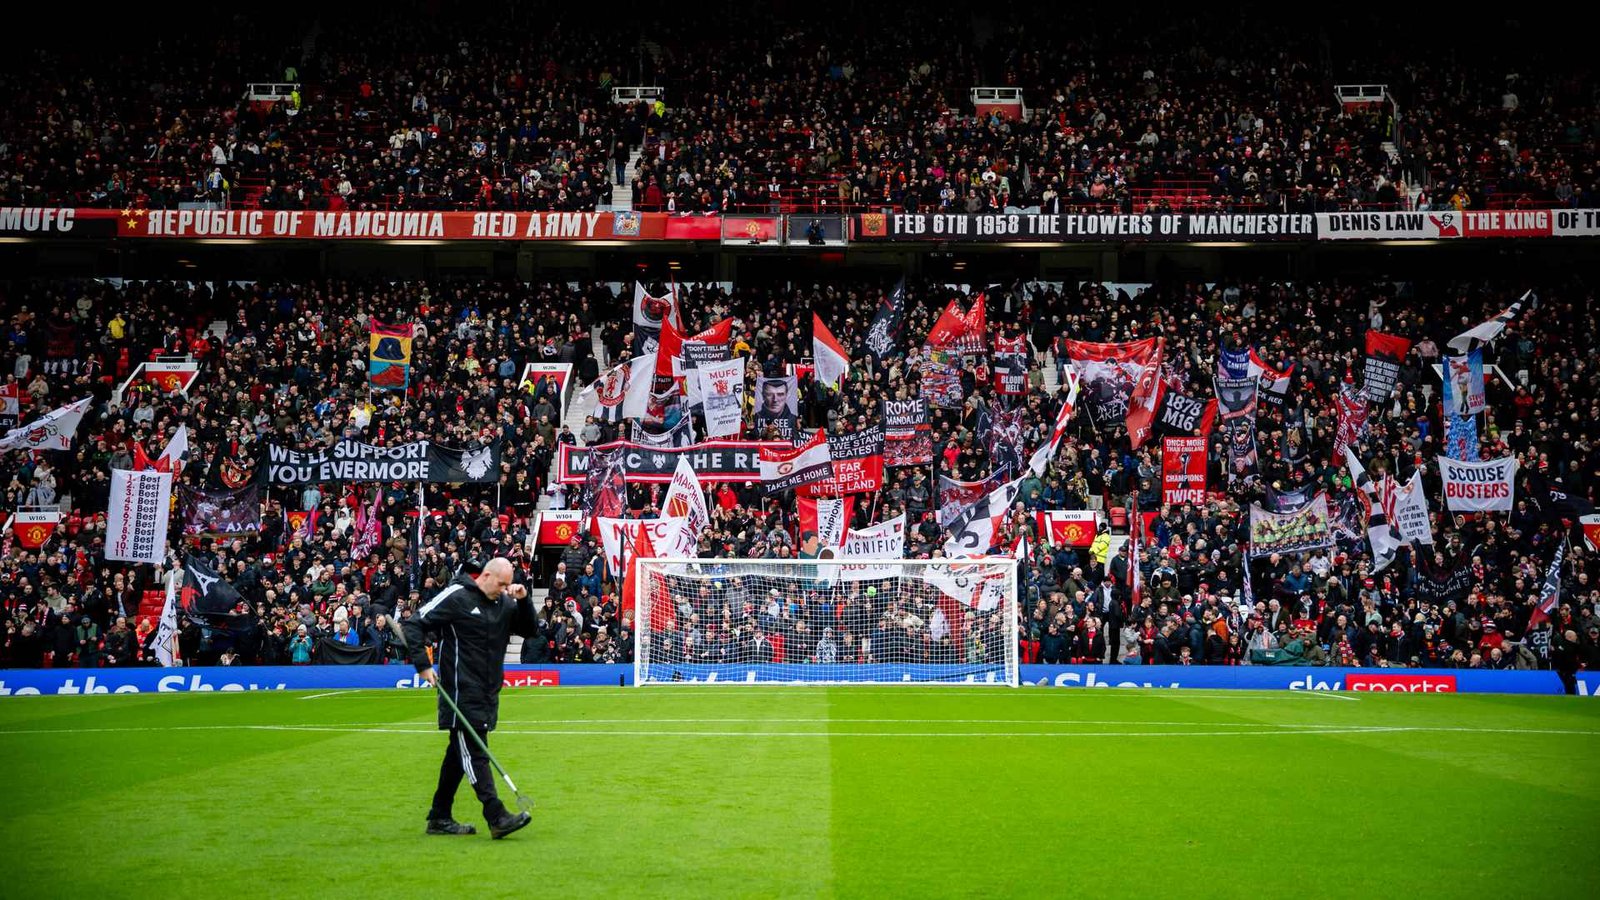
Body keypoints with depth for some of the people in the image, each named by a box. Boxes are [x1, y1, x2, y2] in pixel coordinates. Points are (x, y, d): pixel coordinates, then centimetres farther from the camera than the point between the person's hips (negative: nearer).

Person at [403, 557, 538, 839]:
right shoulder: (456, 597, -9)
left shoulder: (504, 603, 11)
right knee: (475, 753, -10)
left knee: (460, 754, 12)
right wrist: (423, 666, -16)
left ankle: (440, 818, 20)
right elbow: (414, 624, -9)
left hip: (487, 694, 8)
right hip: (461, 692, -8)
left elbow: (531, 630, 12)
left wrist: (523, 601, -3)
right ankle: (497, 818, -14)